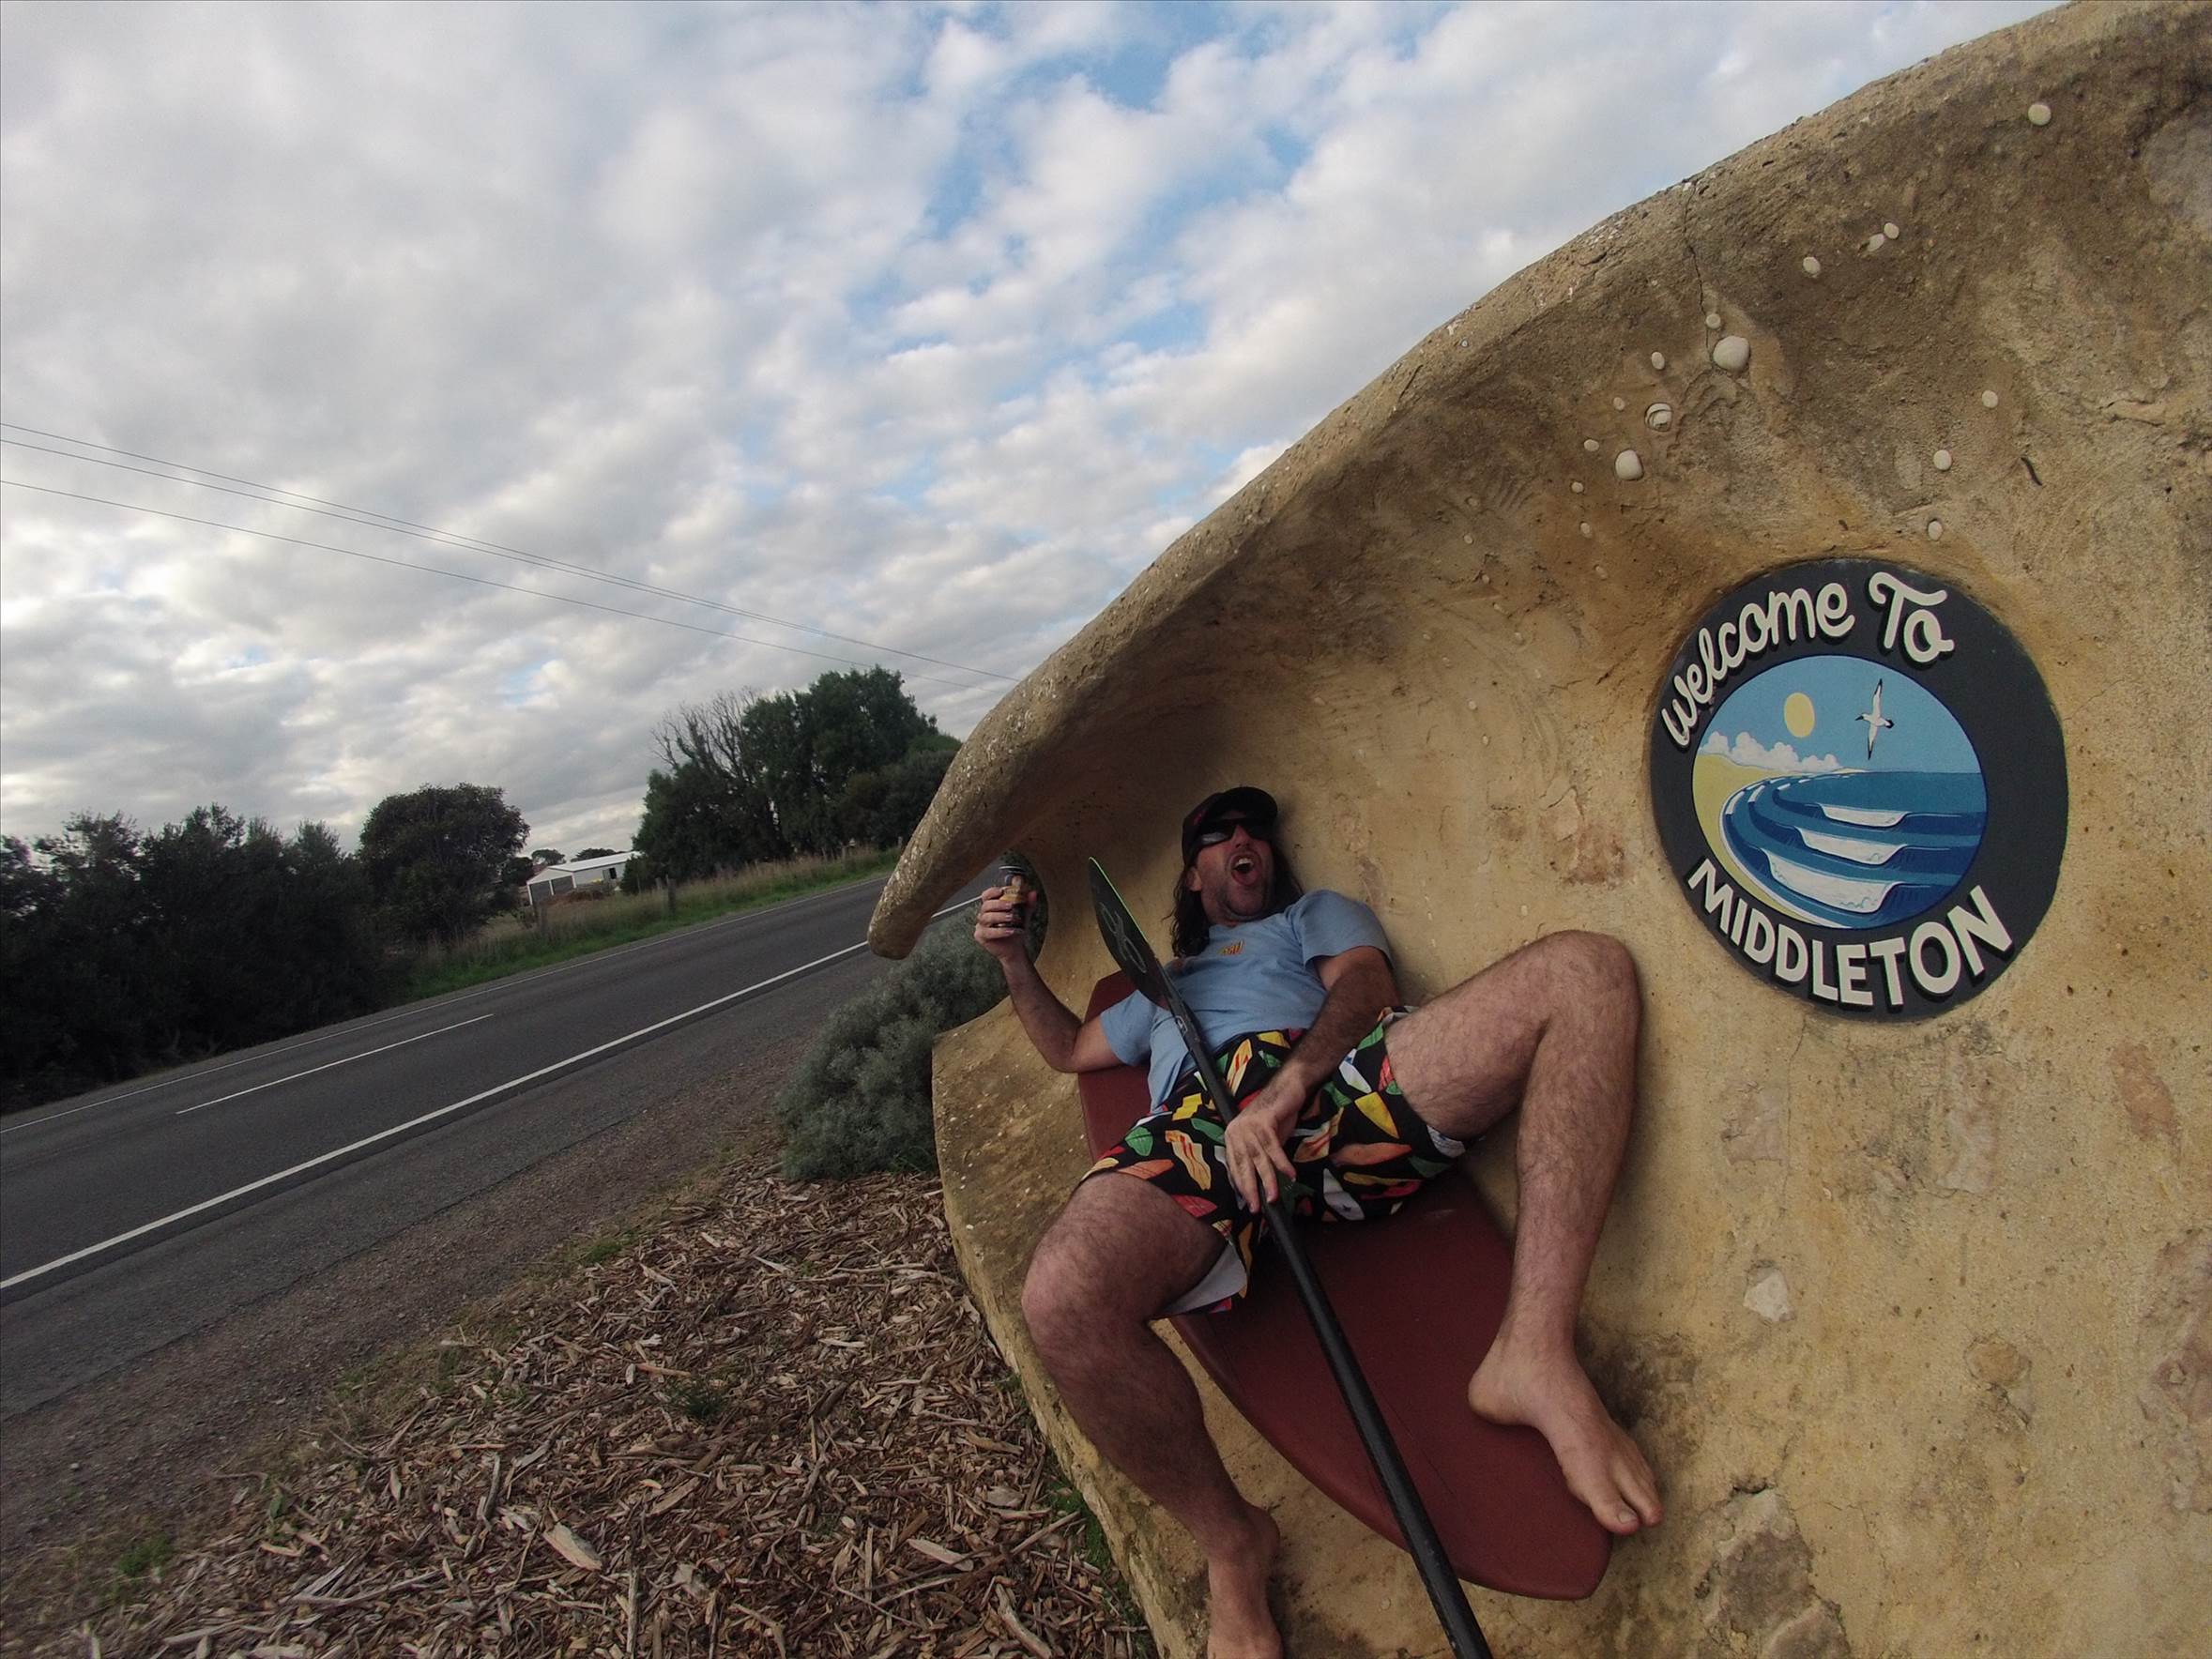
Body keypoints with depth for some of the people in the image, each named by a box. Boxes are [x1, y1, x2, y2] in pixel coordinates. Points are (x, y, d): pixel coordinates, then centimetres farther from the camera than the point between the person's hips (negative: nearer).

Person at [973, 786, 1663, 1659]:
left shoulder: (1318, 913, 34)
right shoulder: (1162, 988, 46)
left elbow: (1364, 986, 12)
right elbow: (1067, 1047, 53)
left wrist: (1287, 1086, -10)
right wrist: (1014, 958, 36)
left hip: (1334, 1087, 0)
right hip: (1197, 1129, 1)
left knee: (1587, 966, -25)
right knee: (1061, 1298, -36)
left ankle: (1533, 1357, -31)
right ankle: (1230, 1544, -9)